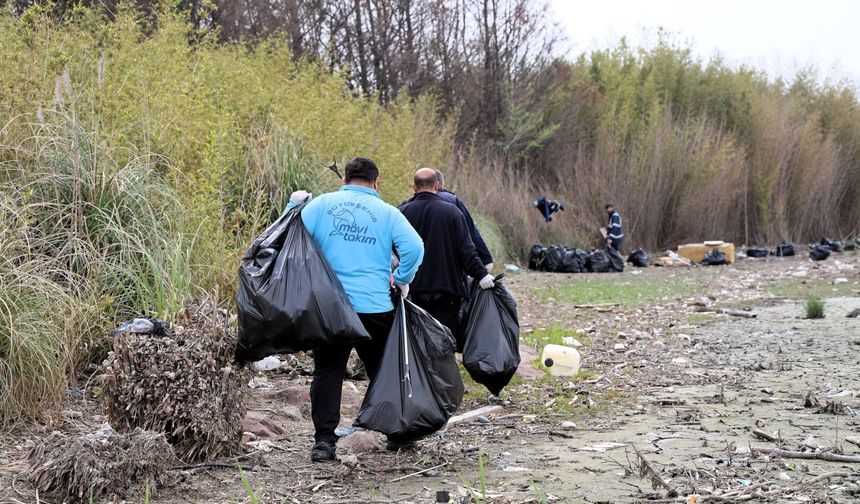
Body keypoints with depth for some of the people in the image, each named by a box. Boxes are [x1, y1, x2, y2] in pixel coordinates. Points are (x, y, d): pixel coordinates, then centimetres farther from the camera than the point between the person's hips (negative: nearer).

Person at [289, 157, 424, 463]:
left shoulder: (321, 204, 4)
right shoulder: (387, 212, 3)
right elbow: (414, 247, -8)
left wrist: (293, 206, 15)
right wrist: (401, 280, 6)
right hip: (375, 308, 0)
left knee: (327, 372, 5)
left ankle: (324, 439, -2)